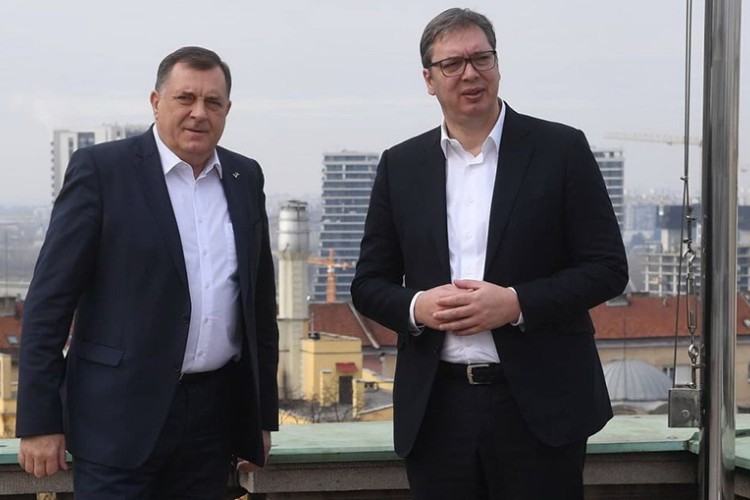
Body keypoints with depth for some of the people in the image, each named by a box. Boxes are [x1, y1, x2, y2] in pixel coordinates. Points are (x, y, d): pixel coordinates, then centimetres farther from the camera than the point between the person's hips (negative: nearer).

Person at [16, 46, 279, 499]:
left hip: (215, 413, 5)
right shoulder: (101, 169, -4)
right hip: (121, 416, -4)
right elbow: (50, 300, -6)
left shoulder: (246, 178, 11)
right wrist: (39, 421, -10)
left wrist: (263, 413, 14)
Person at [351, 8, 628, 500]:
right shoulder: (400, 165, 8)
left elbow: (608, 268, -2)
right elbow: (369, 284, 11)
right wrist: (416, 306, -10)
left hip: (541, 404, -2)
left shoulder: (561, 149, 0)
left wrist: (517, 303, -15)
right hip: (436, 408, 2)